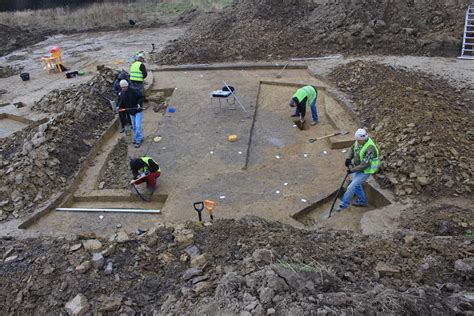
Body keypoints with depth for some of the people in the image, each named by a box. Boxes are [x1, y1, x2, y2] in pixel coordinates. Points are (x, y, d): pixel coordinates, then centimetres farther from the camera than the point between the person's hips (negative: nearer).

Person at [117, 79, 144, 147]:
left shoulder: (133, 91, -19)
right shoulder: (122, 93, 0)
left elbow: (141, 97, -15)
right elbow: (121, 101, 10)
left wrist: (139, 103, -30)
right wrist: (118, 106, -9)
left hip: (138, 111, -7)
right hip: (131, 112, 7)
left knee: (138, 126, -11)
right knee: (134, 126, 15)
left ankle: (138, 141, -5)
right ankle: (140, 137, 32)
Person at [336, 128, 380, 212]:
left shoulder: (369, 149, -35)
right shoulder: (359, 141, -10)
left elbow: (365, 165, -33)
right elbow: (353, 149, 8)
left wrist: (353, 170, -26)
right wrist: (348, 159, -8)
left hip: (365, 171, -9)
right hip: (358, 167, 9)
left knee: (352, 187, -6)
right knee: (357, 184, 24)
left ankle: (344, 204, 11)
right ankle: (362, 201, 45)